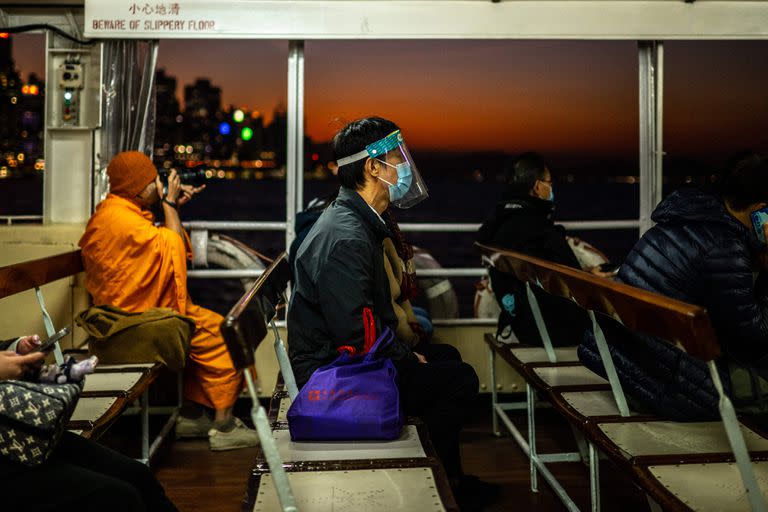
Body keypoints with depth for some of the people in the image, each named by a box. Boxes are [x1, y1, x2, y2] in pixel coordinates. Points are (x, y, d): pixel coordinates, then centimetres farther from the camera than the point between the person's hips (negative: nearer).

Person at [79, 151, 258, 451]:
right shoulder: (120, 218, -21)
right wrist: (169, 202, -5)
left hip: (134, 309, 11)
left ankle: (192, 414, 17)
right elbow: (173, 246, -15)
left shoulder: (111, 211, 13)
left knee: (208, 330, 14)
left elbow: (155, 241, 21)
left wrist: (174, 206, 13)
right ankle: (223, 428, -5)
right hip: (139, 320, -11)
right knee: (221, 336, -11)